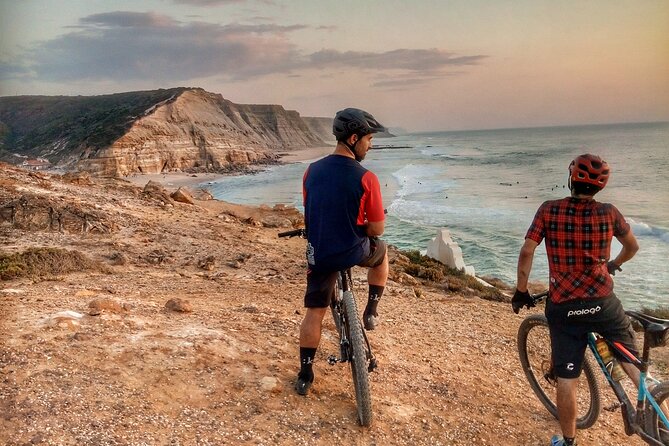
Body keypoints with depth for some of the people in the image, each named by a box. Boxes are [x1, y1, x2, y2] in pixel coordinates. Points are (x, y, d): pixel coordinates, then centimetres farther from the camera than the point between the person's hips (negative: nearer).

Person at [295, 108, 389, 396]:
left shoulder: (312, 171, -2)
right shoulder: (365, 178, -18)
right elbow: (376, 229, -12)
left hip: (320, 253, 3)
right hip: (355, 251, -3)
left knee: (314, 313, 15)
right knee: (381, 253, 31)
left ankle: (305, 375, 21)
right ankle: (371, 312, 31)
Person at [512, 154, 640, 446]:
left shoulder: (548, 210, -6)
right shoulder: (608, 213, -2)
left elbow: (527, 252, -9)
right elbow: (632, 247, 14)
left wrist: (521, 291, 3)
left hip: (563, 309, -1)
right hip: (603, 304, 1)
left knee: (566, 379, 9)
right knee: (629, 355, 29)